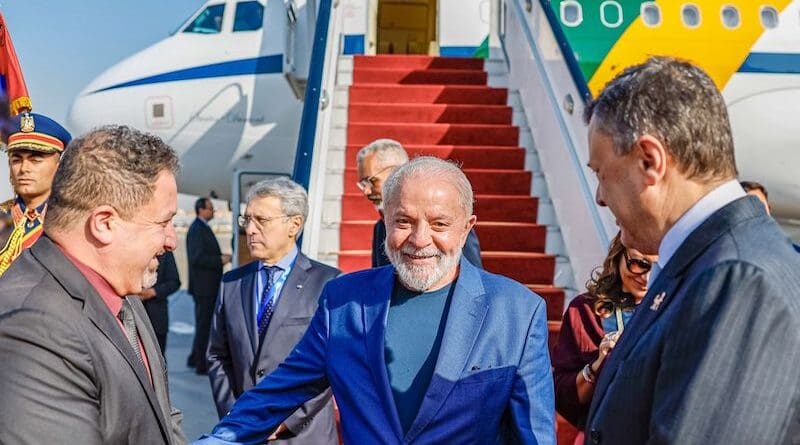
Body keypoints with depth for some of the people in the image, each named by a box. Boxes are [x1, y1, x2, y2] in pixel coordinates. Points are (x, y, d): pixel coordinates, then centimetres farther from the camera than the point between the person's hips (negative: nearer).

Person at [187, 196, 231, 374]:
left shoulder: (203, 228, 16)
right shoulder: (197, 229, -16)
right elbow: (197, 258, -24)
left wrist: (220, 257, 10)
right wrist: (220, 260, -20)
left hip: (206, 285, 10)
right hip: (203, 285, -10)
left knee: (203, 323, 18)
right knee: (203, 324, -4)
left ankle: (195, 358, 29)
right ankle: (201, 364, 3)